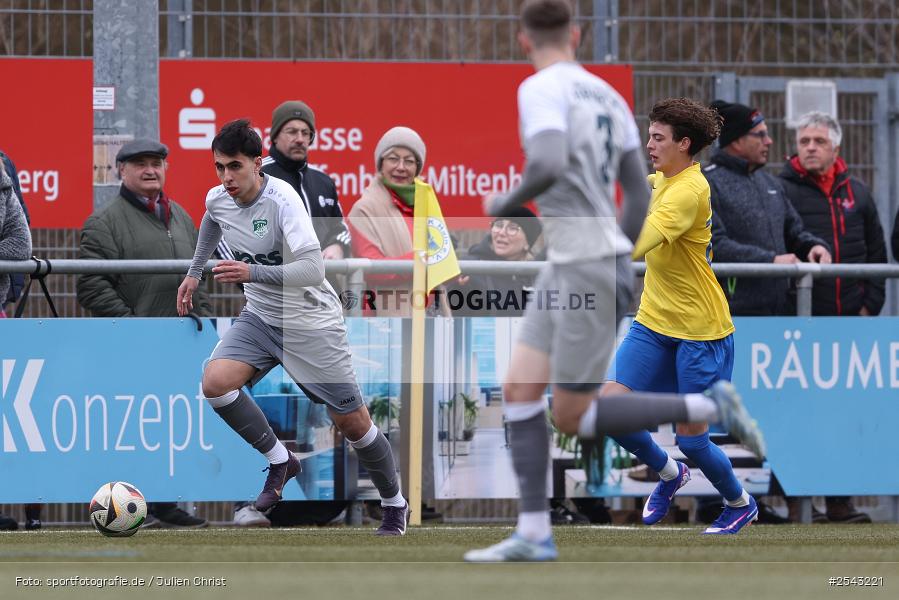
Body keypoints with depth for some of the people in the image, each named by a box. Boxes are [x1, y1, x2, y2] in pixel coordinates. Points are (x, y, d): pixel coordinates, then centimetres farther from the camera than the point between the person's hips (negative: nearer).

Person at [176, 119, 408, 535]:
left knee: (352, 423, 1)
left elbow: (313, 268, -35)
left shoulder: (282, 200, -26)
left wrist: (252, 273, -43)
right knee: (215, 382, -21)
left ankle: (395, 505, 25)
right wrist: (195, 272, 27)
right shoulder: (217, 200, -6)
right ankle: (280, 462, -2)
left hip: (310, 321, -6)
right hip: (260, 316, 6)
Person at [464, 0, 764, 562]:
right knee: (519, 390, 5)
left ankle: (710, 406, 1)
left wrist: (505, 202, -9)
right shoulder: (606, 94, 13)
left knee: (572, 415, -2)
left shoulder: (542, 90, -11)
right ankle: (534, 534, 1)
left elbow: (549, 165, -28)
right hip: (566, 267, 9)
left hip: (586, 265, -9)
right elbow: (639, 192, 17)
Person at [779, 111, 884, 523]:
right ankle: (790, 500, 1)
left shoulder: (856, 194, 13)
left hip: (848, 320, 4)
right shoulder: (781, 191, 0)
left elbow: (876, 254, 18)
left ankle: (838, 500, 11)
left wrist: (870, 305, 8)